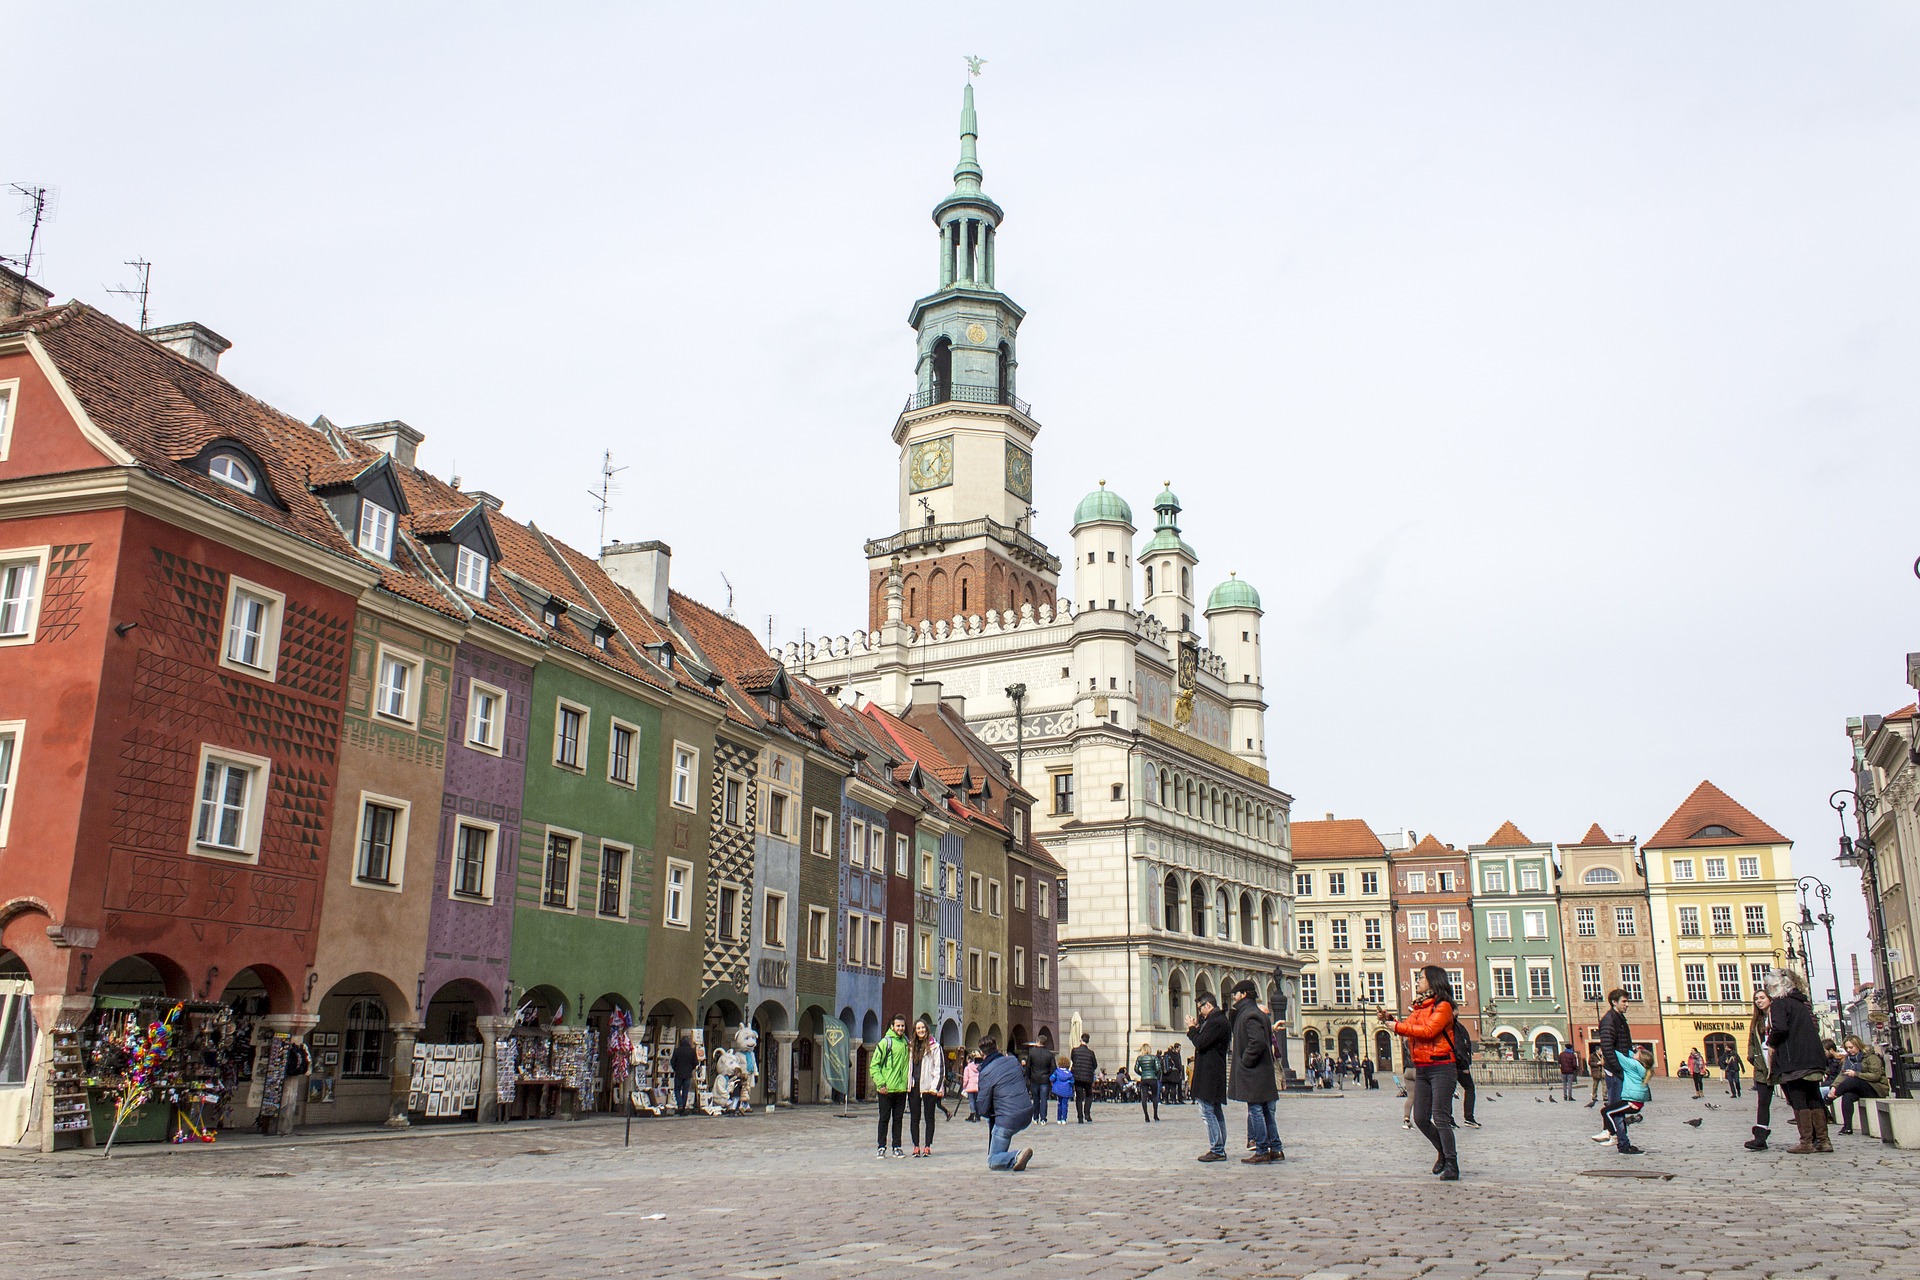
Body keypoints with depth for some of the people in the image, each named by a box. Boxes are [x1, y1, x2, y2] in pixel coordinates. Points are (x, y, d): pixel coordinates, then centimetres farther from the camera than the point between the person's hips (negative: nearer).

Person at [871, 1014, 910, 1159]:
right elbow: (874, 1065, -8)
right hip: (886, 1090, -5)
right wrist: (880, 1083, -15)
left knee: (898, 1118, 9)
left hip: (902, 1088, 5)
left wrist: (909, 1082, 12)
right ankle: (881, 1148, 9)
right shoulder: (885, 1042, -7)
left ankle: (897, 1147, 16)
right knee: (884, 1118, 2)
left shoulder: (906, 1042, 10)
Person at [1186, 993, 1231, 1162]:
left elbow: (1200, 1044, -19)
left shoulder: (1216, 1022, -17)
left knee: (1207, 1112, -9)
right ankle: (1220, 1149, 17)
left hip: (1209, 1075, -11)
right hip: (1215, 1075, 11)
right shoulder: (1220, 1020, 16)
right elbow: (1205, 1042, 19)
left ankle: (1217, 1150, -9)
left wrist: (1192, 1029, -5)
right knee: (1216, 1112, 13)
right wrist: (1196, 1029, 8)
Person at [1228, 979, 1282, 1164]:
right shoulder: (1258, 1013, 16)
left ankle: (1262, 1152, -4)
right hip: (1262, 1071, 10)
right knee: (1266, 1112, 12)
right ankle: (1275, 1150, 15)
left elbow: (1258, 1042, -25)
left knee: (1256, 1111, -6)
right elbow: (1268, 1040, 20)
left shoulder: (1250, 1015, -14)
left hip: (1252, 1072, -10)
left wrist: (1245, 1061, -16)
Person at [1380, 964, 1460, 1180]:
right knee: (1420, 1118, 8)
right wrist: (1389, 1019, 1)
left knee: (1440, 1118, -10)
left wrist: (1398, 1027, -15)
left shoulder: (1443, 1006, -7)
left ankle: (1451, 1166, -4)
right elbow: (1408, 1028, 16)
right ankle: (1443, 1151, 28)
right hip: (1421, 1069, 8)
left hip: (1441, 1067, -8)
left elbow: (1428, 1031, -19)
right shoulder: (1418, 1007, 18)